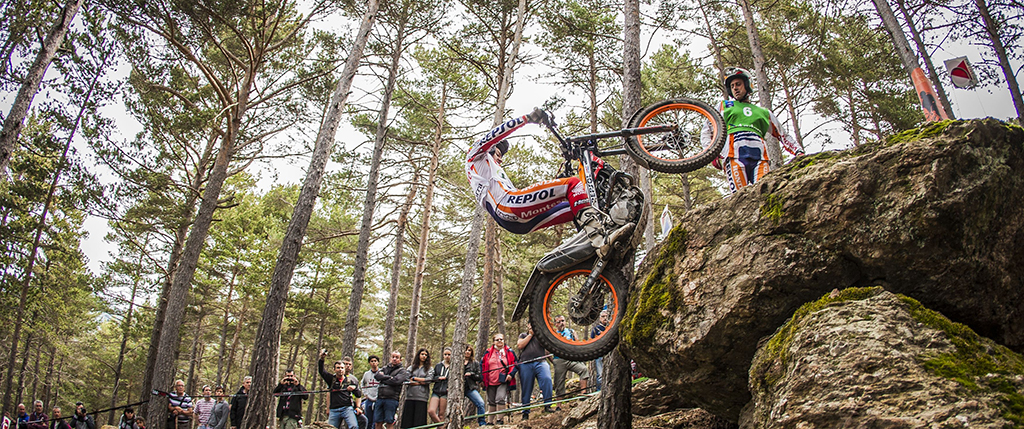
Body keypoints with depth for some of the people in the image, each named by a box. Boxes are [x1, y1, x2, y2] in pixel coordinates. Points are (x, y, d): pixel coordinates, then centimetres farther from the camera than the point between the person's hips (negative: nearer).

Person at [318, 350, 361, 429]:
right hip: (334, 411, 2)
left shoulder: (350, 380, 11)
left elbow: (359, 395, 13)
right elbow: (321, 371, 0)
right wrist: (321, 359, -15)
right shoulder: (331, 379, 12)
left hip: (347, 408, -2)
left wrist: (354, 388, -8)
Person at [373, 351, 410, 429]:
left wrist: (382, 380, 0)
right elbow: (377, 375, 4)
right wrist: (389, 377, -5)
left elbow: (396, 381, -10)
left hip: (391, 399, -4)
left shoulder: (403, 371, 8)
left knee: (389, 423, -6)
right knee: (378, 423, 3)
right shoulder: (385, 368, 23)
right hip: (380, 398, 4)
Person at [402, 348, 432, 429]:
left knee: (419, 421, -6)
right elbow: (406, 380, 1)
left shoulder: (430, 369, 13)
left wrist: (414, 378, -1)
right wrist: (420, 383, -5)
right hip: (410, 396, 2)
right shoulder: (411, 367, 16)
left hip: (421, 397, -2)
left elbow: (428, 380, -4)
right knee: (407, 420, -3)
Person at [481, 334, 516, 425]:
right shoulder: (488, 352, 9)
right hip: (490, 381, 3)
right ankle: (490, 421, 20)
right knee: (491, 402, 11)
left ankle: (499, 420, -7)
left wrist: (511, 374, -7)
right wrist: (482, 378, 9)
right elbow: (482, 365, 15)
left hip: (503, 381, -3)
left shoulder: (509, 352, 6)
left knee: (500, 399, -17)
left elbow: (515, 364, 8)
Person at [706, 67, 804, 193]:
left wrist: (799, 152, 15)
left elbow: (783, 135, 32)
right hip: (734, 156, -2)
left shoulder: (763, 112, 32)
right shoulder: (724, 106, 28)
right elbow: (706, 131, 20)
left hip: (759, 157, 2)